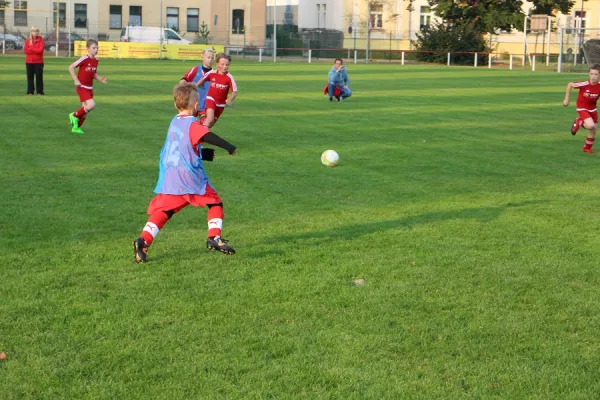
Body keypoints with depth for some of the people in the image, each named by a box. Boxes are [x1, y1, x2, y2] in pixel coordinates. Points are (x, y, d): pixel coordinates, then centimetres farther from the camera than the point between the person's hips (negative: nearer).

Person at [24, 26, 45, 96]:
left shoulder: (41, 40, 0)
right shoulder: (28, 40, 7)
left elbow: (41, 50, -13)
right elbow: (25, 50, -4)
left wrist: (31, 49, -9)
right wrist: (36, 50, -12)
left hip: (39, 62, -2)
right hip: (29, 62, 2)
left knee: (39, 77, -2)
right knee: (30, 77, 4)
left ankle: (40, 92, 1)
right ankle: (30, 92, 8)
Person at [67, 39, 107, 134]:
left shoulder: (96, 61, 7)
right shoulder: (84, 59, -16)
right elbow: (71, 67, -13)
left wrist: (101, 79, 1)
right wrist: (76, 80, -17)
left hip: (89, 88, 8)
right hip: (82, 87, -8)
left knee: (85, 110, 9)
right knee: (91, 105, -22)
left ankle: (76, 127, 24)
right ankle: (74, 116, -1)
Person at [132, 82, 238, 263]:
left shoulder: (174, 122, 16)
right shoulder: (193, 124, -8)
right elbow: (207, 136, -28)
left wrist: (203, 153, 35)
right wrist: (229, 147, -27)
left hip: (169, 179, 6)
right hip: (191, 177, -6)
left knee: (162, 211, 2)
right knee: (215, 203, 11)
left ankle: (143, 240, -16)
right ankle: (214, 238, 1)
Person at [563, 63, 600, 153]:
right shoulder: (584, 84, -27)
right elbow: (570, 84, -13)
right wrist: (567, 99, -7)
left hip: (592, 108, 4)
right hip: (582, 108, -4)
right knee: (590, 126, -25)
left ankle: (587, 148, 34)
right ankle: (578, 122, 8)